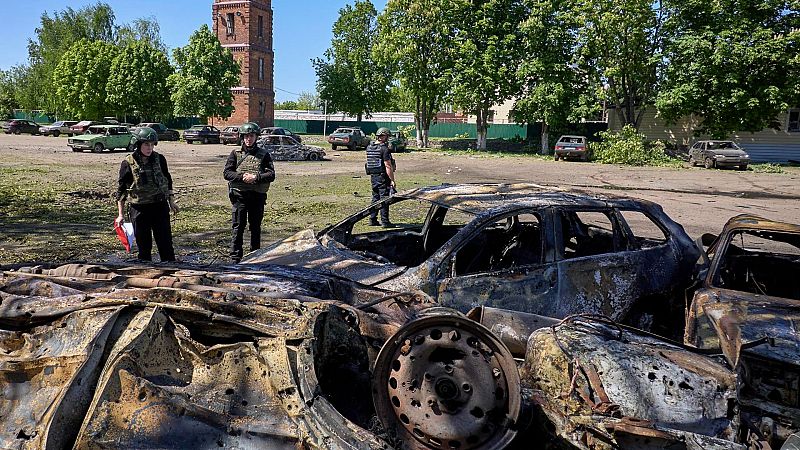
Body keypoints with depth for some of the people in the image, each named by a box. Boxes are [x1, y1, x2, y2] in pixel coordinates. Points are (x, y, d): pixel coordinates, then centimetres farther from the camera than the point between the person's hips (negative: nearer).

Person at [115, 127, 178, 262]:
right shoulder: (128, 163, -7)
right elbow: (121, 189, 0)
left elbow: (168, 180, 14)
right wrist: (121, 214, -1)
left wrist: (171, 202, 14)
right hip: (139, 209, -2)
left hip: (160, 206, 2)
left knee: (166, 243, 4)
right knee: (144, 246, 7)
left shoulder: (160, 159, -1)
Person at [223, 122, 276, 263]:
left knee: (256, 227, 11)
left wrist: (256, 177, -18)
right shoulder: (236, 153, 5)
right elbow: (226, 173, -1)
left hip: (258, 196, 1)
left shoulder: (263, 154, 4)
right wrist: (241, 176, -16)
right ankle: (235, 258, 5)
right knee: (238, 227, -1)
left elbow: (271, 175, -4)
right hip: (240, 195, -1)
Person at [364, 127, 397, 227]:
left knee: (375, 198, 15)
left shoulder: (369, 147, 8)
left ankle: (372, 220, 18)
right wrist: (392, 180, -16)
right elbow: (388, 166, -18)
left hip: (373, 176, 7)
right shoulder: (384, 149, -16)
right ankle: (385, 221, 0)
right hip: (383, 177, -7)